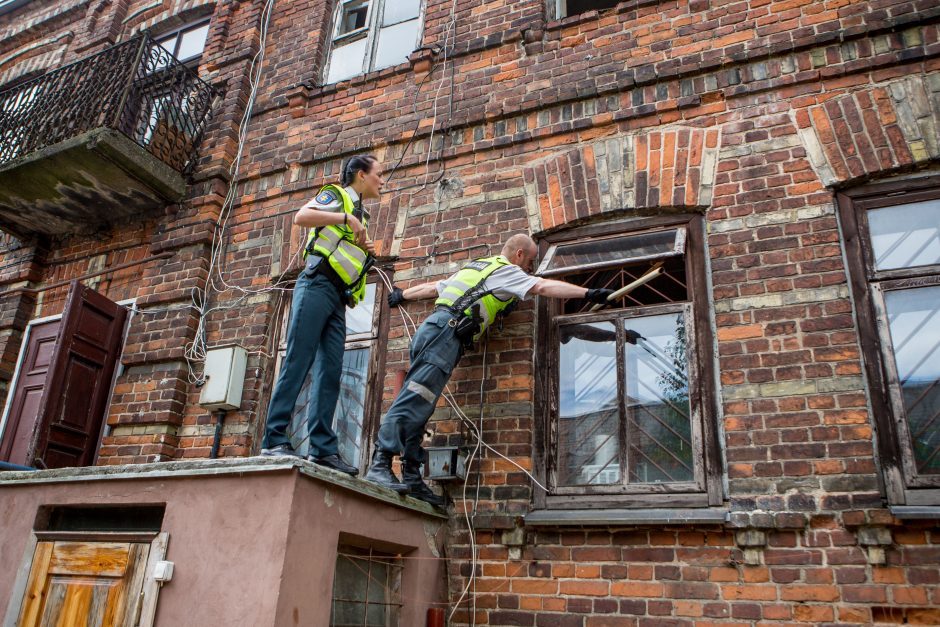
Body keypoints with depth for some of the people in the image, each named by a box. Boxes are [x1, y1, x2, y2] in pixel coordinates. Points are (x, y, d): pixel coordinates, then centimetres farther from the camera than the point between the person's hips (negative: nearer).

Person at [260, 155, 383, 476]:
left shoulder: (359, 216, 29)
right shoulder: (337, 195, 7)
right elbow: (301, 216, -11)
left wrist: (366, 252, 12)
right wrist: (347, 217, -14)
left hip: (338, 297, 8)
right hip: (317, 285, -8)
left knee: (330, 372, -2)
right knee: (298, 361, -13)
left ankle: (323, 447, -5)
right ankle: (274, 439, -13)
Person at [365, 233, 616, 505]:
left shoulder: (475, 267, 33)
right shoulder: (507, 271, 8)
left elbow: (432, 287, 38)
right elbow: (545, 287, -3)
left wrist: (401, 295, 51)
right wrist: (589, 293, -2)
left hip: (432, 327, 9)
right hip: (446, 329, -9)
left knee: (419, 407, 1)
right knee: (416, 397, -19)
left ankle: (411, 477, -1)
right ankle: (380, 464, -27)